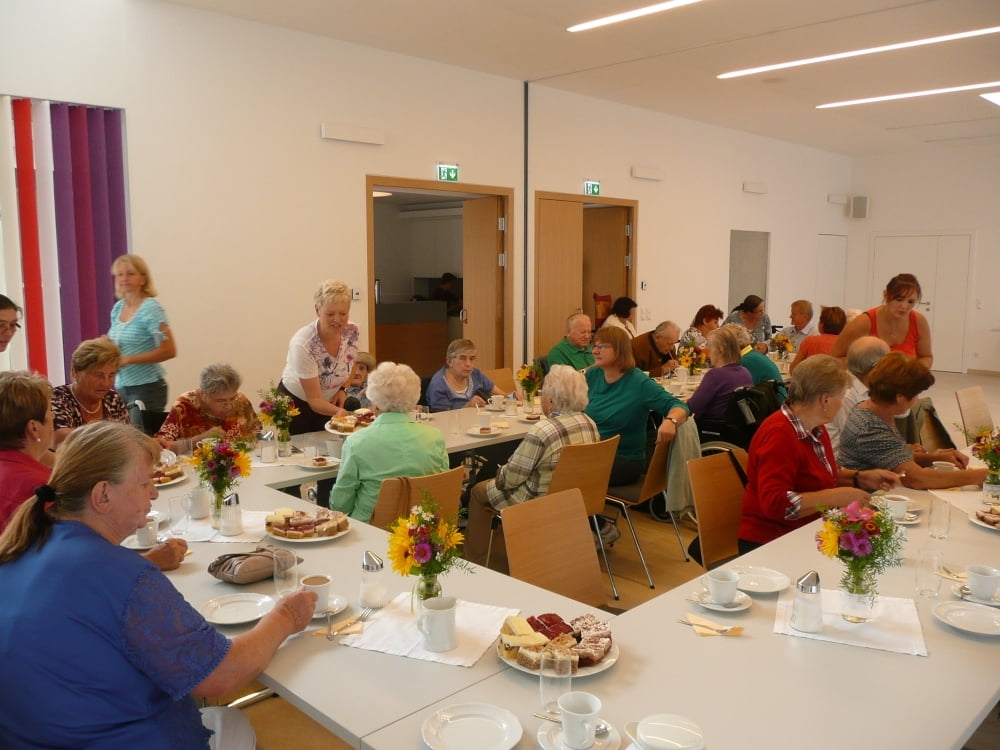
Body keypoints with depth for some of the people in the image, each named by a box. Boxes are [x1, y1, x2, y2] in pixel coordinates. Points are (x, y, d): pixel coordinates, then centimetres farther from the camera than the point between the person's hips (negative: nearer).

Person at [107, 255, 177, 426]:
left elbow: (169, 351, -18)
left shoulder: (151, 309, -12)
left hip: (146, 387, -7)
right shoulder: (118, 307, 10)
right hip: (120, 386, 7)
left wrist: (127, 360, -18)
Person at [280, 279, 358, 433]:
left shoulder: (352, 332, -17)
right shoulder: (303, 344, -31)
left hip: (328, 402, 4)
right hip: (295, 403, -4)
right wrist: (338, 411, -44)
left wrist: (341, 389, -7)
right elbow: (314, 400, -28)